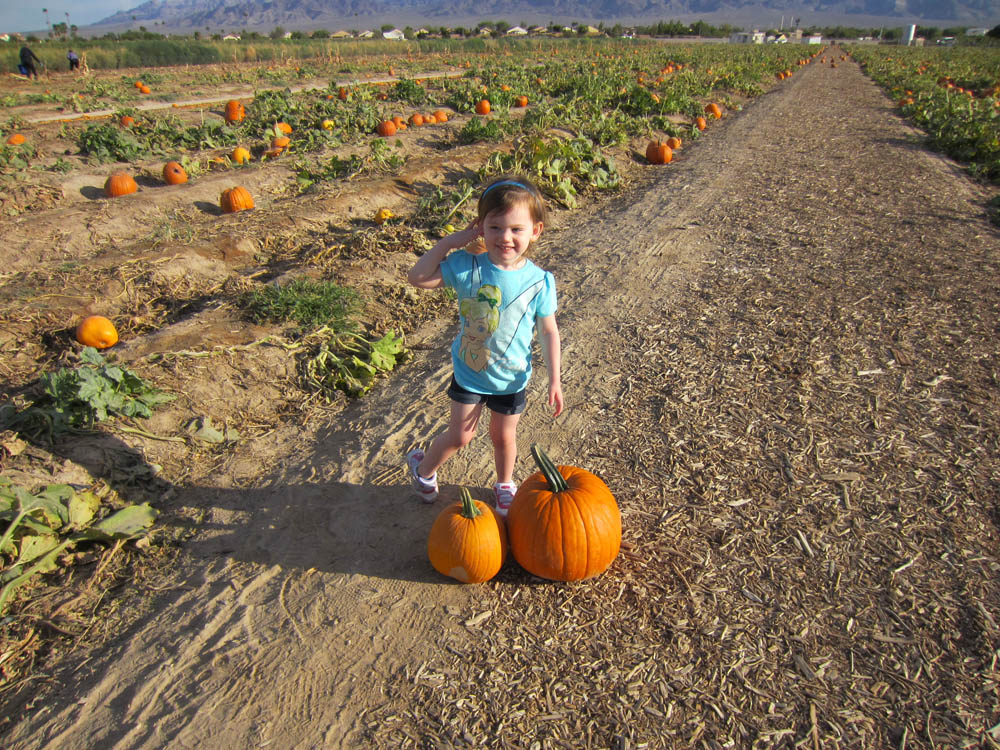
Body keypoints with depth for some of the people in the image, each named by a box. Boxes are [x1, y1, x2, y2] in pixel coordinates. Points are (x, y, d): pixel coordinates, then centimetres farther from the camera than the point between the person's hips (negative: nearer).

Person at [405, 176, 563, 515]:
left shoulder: (539, 281, -17)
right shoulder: (467, 265, -18)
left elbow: (548, 332, -8)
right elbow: (417, 277, -18)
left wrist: (554, 380, -7)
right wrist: (450, 241, -22)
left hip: (511, 378, 1)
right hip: (468, 372, 0)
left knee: (503, 437, 19)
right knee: (460, 435, 12)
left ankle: (505, 485, 49)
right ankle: (423, 467, 44)